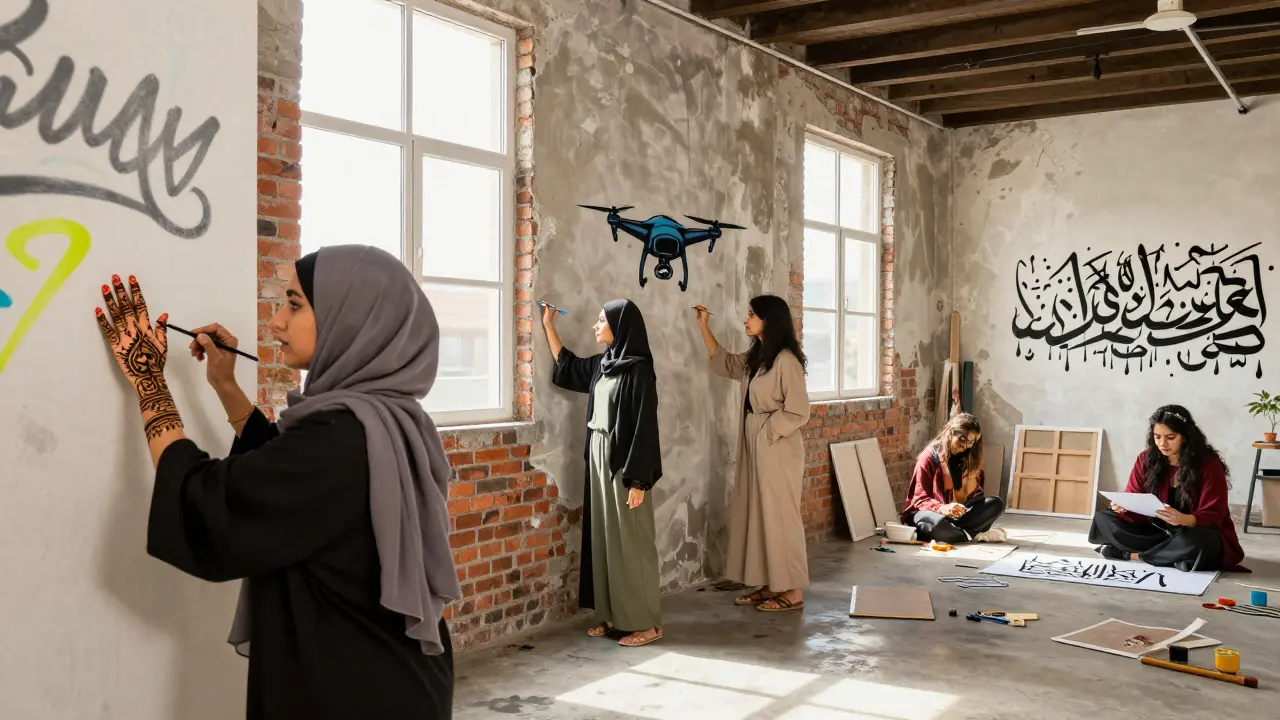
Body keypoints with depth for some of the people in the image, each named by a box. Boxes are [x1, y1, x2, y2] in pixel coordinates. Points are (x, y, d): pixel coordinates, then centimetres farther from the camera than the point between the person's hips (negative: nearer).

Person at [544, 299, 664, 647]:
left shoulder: (638, 370, -15)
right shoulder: (602, 364, 9)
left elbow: (644, 427, -18)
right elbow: (566, 365, 28)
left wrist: (637, 481, -20)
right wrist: (548, 325, 25)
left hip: (623, 464, -8)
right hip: (599, 460, 8)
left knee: (630, 540, -3)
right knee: (604, 537, 11)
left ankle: (647, 622, 6)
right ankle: (614, 614, 21)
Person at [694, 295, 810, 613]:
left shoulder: (786, 360, -16)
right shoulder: (754, 357, 10)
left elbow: (797, 412, -17)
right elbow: (722, 362, 27)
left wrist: (766, 431, -12)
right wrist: (704, 326, 21)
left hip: (777, 448, -9)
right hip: (755, 446, 9)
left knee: (779, 516, -3)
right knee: (758, 514, 11)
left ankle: (792, 592, 5)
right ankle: (769, 585, 19)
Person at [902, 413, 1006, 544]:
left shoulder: (964, 458, 9)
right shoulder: (929, 456, -8)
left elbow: (972, 496, 2)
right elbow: (920, 499, -12)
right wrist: (942, 509, -31)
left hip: (956, 515, 6)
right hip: (930, 512, -6)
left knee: (996, 504, -15)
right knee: (939, 522, -42)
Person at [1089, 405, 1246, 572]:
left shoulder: (1209, 464, -13)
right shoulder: (1146, 459, -2)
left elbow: (1212, 517, -17)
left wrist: (1182, 519, -39)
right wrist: (1123, 506, -28)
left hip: (1199, 535, -4)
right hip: (1157, 532, 4)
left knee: (1195, 542, -41)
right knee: (1103, 519, -12)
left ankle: (1131, 555, -18)